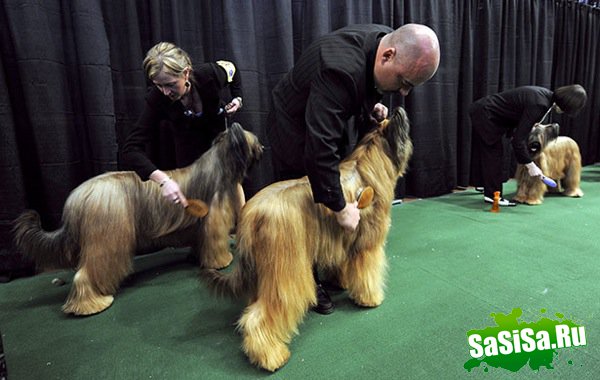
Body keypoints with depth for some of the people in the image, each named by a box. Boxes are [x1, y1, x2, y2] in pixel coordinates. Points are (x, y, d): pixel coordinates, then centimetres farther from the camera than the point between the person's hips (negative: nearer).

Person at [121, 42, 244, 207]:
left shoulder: (209, 74, -35)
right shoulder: (156, 99, -35)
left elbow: (232, 69, -9)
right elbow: (132, 149, -39)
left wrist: (237, 98, -21)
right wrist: (163, 179, -54)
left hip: (218, 124, 1)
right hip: (188, 140, 0)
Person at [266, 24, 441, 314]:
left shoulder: (385, 41, -12)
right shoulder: (340, 67, -39)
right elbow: (319, 147, -42)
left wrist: (370, 108, -12)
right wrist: (340, 208, -34)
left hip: (331, 123, 8)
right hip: (296, 130, -8)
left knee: (338, 185, 14)